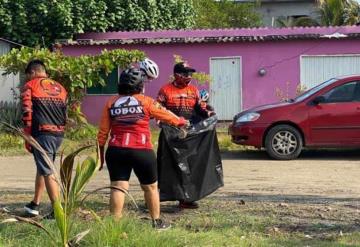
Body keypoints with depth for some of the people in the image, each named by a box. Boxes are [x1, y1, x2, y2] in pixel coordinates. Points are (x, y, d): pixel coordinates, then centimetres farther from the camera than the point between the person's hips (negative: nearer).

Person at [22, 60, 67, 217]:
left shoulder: (29, 86, 1)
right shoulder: (60, 88, 17)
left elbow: (27, 114, -6)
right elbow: (66, 114, 15)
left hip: (42, 134, -6)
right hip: (59, 135, 6)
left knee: (48, 172, -4)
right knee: (42, 167, 21)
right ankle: (35, 204, 29)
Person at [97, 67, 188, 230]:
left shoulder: (111, 103, 7)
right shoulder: (145, 102, 0)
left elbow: (103, 132, 6)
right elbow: (166, 115, 12)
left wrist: (100, 153, 14)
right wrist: (181, 121, 31)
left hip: (116, 151, 2)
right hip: (141, 151, -2)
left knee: (118, 187, 2)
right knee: (150, 187, 14)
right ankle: (157, 222, 25)